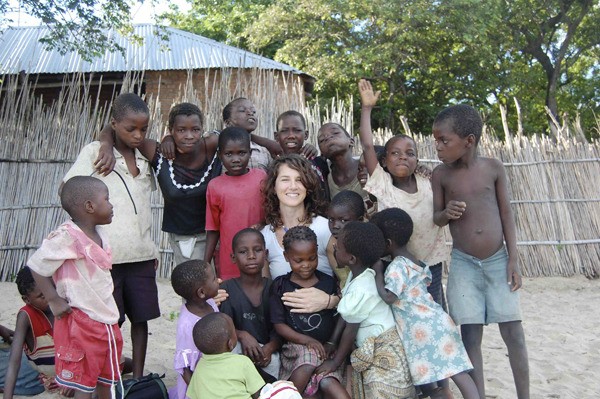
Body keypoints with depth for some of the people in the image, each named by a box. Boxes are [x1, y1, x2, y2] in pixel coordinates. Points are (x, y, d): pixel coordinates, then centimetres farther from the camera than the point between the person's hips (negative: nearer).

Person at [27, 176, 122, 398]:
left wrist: (110, 309, 10)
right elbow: (36, 266, -15)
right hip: (81, 323, -8)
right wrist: (54, 301, -12)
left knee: (106, 380, 20)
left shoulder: (99, 234, 6)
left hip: (107, 320, 8)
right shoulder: (66, 236, -20)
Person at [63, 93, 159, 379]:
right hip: (106, 255, -4)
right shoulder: (94, 152, -1)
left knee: (141, 318, 10)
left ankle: (138, 378, 24)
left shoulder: (145, 157, 12)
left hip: (141, 255, 4)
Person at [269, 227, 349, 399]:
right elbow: (279, 324, -1)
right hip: (296, 345, 0)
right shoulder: (280, 286, 1)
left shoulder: (329, 282, 5)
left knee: (328, 383, -28)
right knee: (308, 357, -32)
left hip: (327, 346, 1)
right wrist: (307, 340, -13)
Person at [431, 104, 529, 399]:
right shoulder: (440, 174, -3)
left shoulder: (493, 168, -3)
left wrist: (513, 259, -3)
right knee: (470, 336, 2)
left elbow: (506, 214, 1)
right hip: (463, 264, 0)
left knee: (513, 333, 5)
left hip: (498, 260, 0)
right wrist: (446, 213, -20)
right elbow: (435, 218, 4)